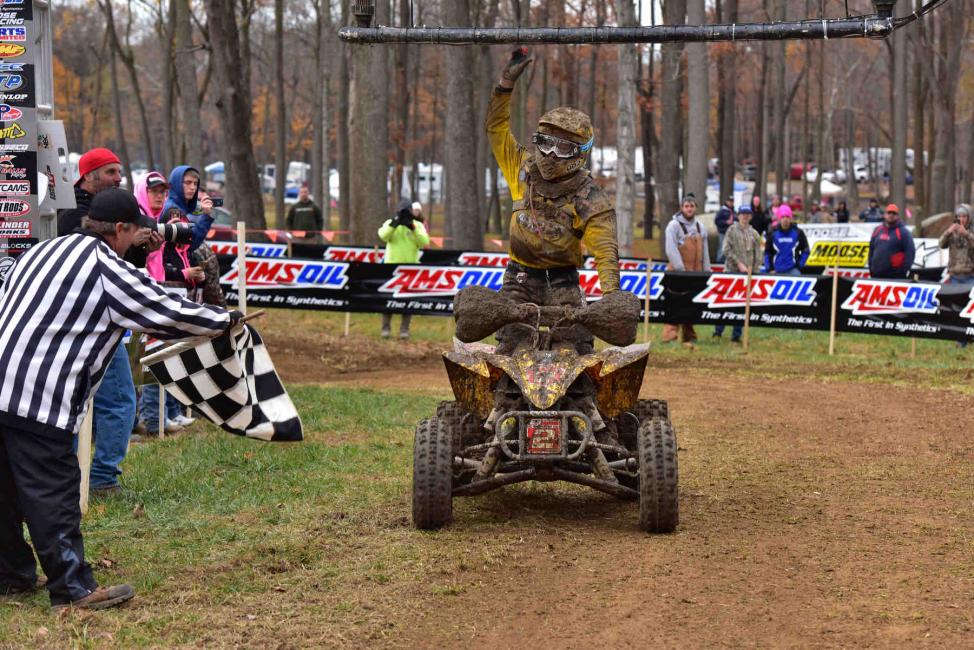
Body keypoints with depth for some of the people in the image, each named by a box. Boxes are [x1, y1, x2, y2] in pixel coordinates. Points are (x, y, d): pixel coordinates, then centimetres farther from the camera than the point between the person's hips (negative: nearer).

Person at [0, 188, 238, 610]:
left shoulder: (43, 250, 17)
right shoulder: (109, 271, -6)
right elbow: (170, 314, 1)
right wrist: (226, 321, 15)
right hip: (39, 400, -8)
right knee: (53, 494, -4)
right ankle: (73, 588, -1)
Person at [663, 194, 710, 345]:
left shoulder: (700, 227, 14)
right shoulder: (674, 225, -6)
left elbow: (704, 252, 18)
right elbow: (671, 250, -15)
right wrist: (681, 270, -20)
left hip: (696, 272, 6)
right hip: (678, 271, -6)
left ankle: (689, 337, 17)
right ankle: (669, 337, -15)